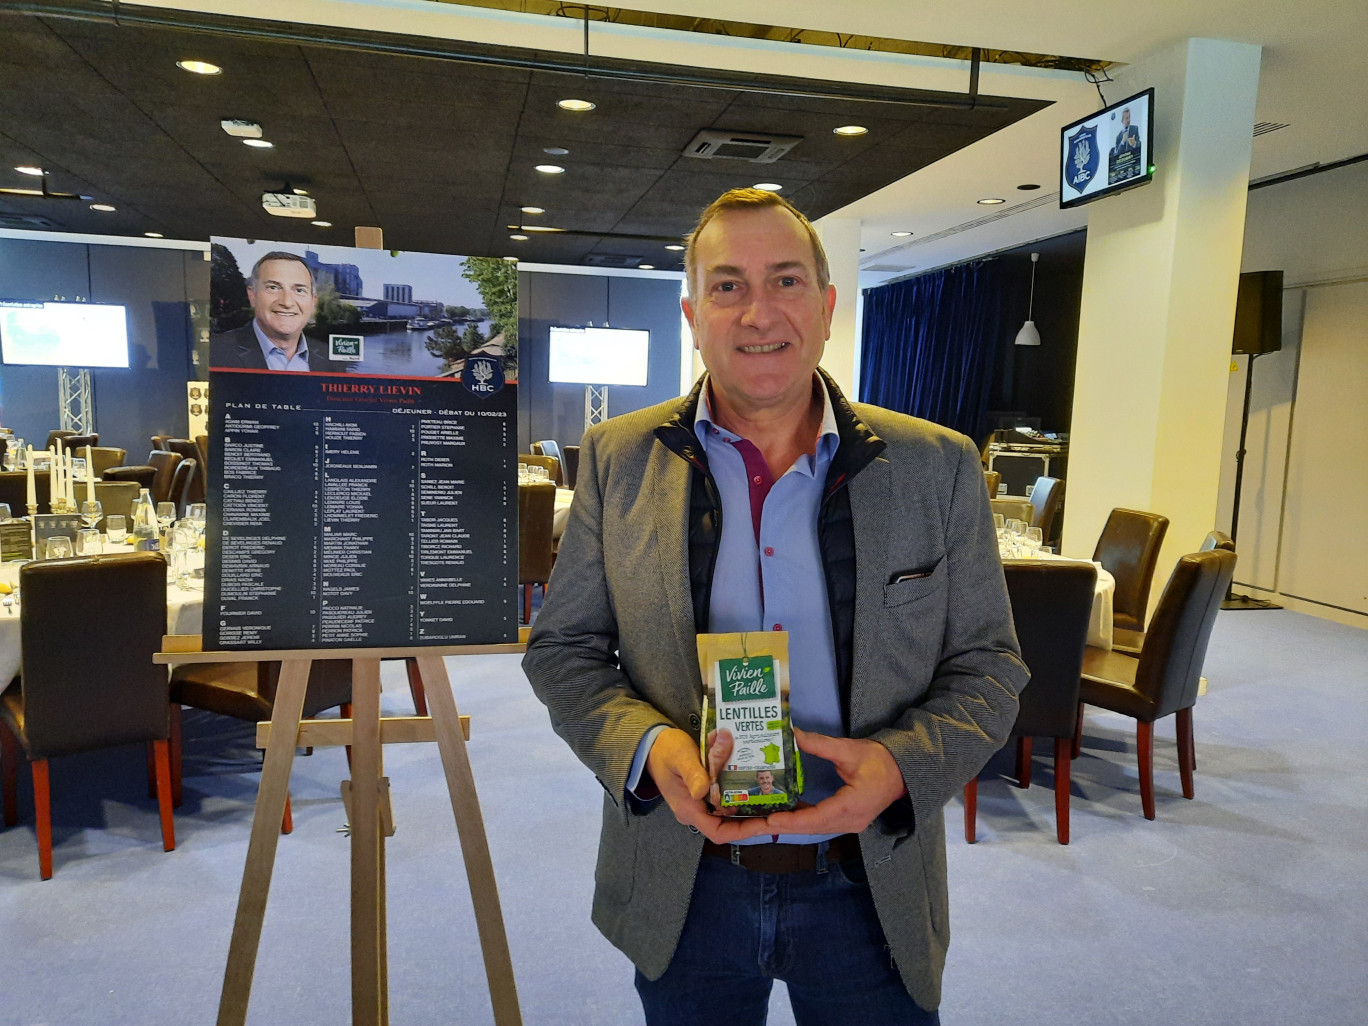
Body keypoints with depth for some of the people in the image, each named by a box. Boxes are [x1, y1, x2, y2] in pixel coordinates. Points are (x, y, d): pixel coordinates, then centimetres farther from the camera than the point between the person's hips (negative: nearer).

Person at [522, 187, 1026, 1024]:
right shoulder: (619, 459, -4)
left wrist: (903, 762, -19)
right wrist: (646, 745, -18)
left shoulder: (937, 467, -5)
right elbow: (563, 648, 0)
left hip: (871, 888, 0)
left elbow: (987, 666, 0)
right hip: (683, 886, 1)